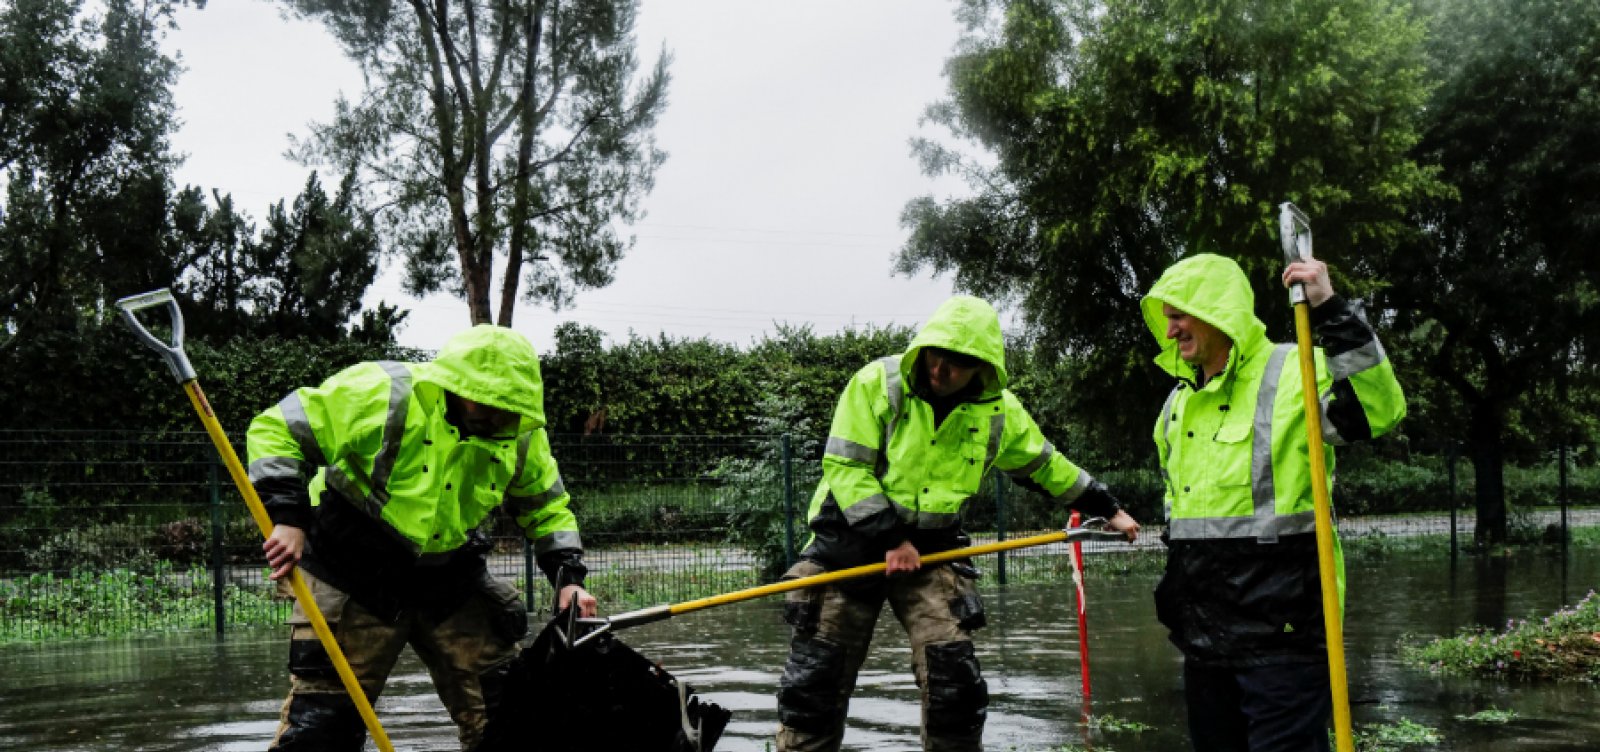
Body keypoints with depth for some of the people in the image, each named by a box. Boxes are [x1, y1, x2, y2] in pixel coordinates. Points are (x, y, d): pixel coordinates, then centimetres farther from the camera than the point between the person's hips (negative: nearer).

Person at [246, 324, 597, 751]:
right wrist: (286, 516, -26)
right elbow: (276, 430, -17)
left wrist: (567, 576, -5)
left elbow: (546, 507, 10)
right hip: (354, 578, -4)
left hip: (451, 581, 4)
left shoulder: (521, 435, -5)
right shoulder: (383, 395, -22)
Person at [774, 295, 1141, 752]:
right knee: (815, 680, -1)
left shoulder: (999, 411, 1)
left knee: (953, 678, -10)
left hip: (931, 548, 2)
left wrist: (1109, 509, 22)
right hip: (852, 539, -2)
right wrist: (889, 539, -18)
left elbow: (1045, 467, 17)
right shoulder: (876, 383, -12)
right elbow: (843, 467, -14)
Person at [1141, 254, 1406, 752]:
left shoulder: (1291, 373, -10)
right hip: (1204, 635, 8)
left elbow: (1380, 410, -27)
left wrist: (1331, 312, -31)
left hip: (1282, 632, -8)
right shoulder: (1179, 401, 14)